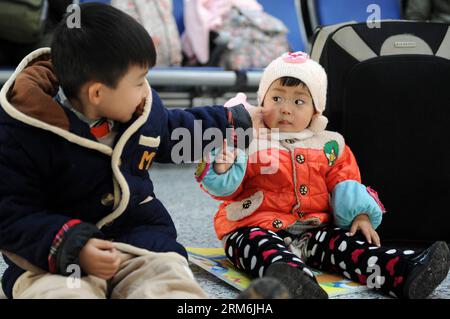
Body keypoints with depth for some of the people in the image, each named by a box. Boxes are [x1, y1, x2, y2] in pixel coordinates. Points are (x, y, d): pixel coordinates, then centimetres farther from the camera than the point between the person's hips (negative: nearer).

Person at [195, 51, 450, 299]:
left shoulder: (329, 146, 14)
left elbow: (345, 183, 17)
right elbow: (228, 189, 1)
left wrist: (360, 214, 0)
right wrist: (222, 169, -22)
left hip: (314, 229, 4)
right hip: (256, 228, -4)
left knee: (348, 244, -20)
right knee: (266, 249, -36)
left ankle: (406, 272, -40)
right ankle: (295, 282, -68)